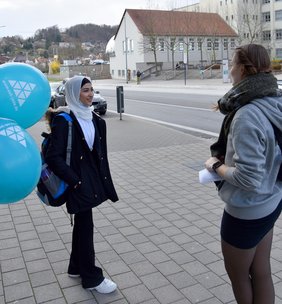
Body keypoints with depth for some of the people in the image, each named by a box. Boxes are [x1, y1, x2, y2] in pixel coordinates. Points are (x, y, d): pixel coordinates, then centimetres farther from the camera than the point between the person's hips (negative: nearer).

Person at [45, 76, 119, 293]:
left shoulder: (95, 119, 6)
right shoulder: (63, 120, -15)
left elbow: (101, 153, 10)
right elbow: (54, 157, -18)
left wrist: (105, 182, 8)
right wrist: (75, 181, -19)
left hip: (92, 178, 7)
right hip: (78, 183, -7)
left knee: (82, 224, 18)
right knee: (85, 226, 3)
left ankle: (77, 267, 36)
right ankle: (91, 277, 19)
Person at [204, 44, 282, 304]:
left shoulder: (247, 115, -29)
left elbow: (248, 178, -29)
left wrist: (216, 166, -13)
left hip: (246, 210, -8)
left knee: (238, 275, 17)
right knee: (261, 272, 22)